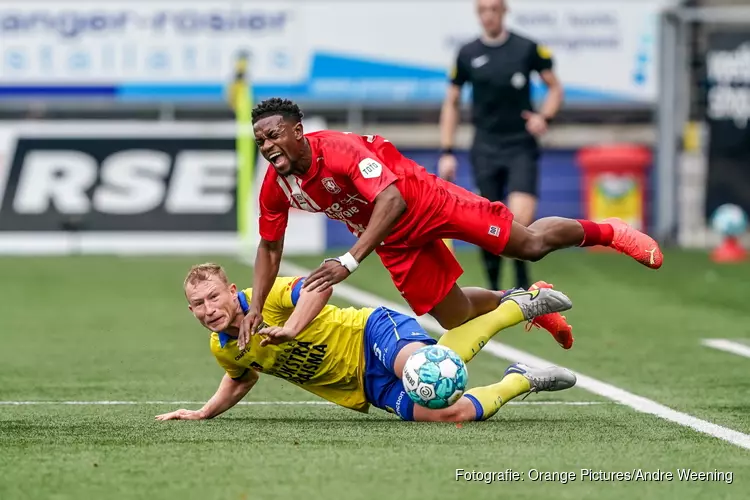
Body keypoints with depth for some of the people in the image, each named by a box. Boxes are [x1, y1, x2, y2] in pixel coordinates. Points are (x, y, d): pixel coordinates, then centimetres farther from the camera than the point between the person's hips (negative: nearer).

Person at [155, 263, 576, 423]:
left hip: (375, 334, -6)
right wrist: (205, 413, 17)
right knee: (450, 414, -19)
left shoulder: (266, 300, -15)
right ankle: (521, 381, 7)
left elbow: (320, 285, -25)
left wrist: (291, 328, -35)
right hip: (369, 390, 6)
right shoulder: (223, 350, 7)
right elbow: (242, 380, 29)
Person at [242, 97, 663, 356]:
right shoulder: (276, 187, -13)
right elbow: (270, 246, 3)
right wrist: (256, 307, -10)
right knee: (455, 318, 11)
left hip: (423, 202, -6)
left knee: (530, 245, -5)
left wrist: (349, 262, -52)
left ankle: (606, 232, 23)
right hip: (396, 244, 6)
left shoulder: (339, 150, -34)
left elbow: (391, 200, -44)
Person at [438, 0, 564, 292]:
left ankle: (522, 283, 3)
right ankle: (494, 292, 17)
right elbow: (451, 103, 12)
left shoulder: (527, 49, -1)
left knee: (521, 220, -18)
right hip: (486, 150, 2)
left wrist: (544, 117, -11)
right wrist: (447, 152, 6)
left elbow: (554, 87, 9)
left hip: (521, 147, -2)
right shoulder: (467, 54, 4)